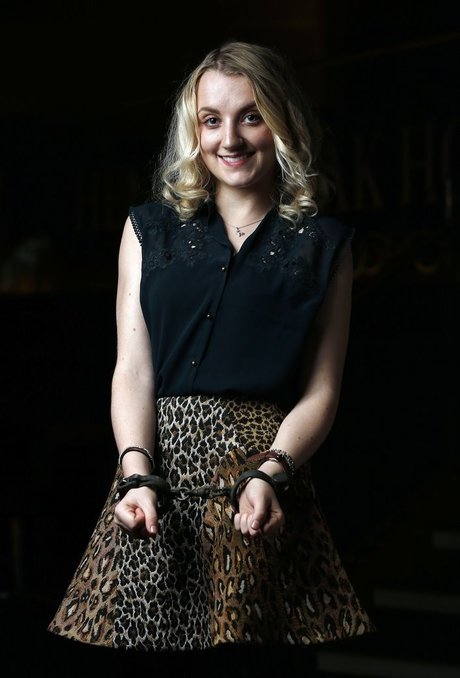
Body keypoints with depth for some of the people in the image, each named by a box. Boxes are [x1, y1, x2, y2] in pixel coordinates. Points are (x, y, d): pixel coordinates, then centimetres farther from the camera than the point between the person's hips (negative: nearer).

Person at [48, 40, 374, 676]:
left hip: (268, 465, -1)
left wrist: (271, 473, -13)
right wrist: (138, 475, -11)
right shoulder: (151, 228, 13)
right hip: (160, 463, 1)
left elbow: (321, 391, 4)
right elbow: (133, 372, 5)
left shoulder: (324, 243, 9)